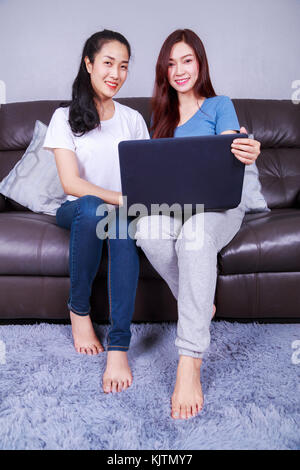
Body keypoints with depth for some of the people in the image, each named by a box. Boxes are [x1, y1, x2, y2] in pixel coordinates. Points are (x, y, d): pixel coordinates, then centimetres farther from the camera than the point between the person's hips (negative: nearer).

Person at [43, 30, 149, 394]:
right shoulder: (66, 117, 0)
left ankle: (119, 346, -36)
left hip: (122, 212, 2)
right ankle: (79, 310, -18)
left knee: (123, 228, -35)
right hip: (76, 211, -1)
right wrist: (123, 198, -25)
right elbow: (71, 182, -13)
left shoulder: (132, 119, 11)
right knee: (91, 208, -37)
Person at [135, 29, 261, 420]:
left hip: (219, 204, -3)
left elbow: (231, 155, -8)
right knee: (147, 228, -34)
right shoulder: (161, 114, 21)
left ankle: (190, 363, -40)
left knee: (195, 230, -39)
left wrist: (246, 154, -34)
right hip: (172, 206, 3)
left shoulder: (219, 106, 9)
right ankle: (202, 306, -10)